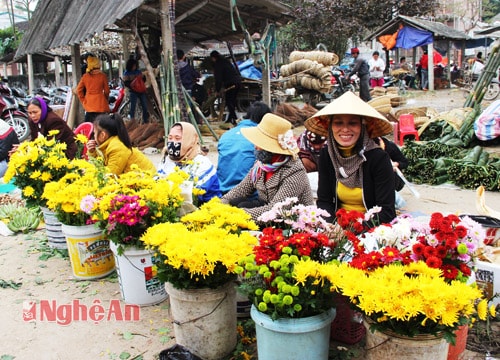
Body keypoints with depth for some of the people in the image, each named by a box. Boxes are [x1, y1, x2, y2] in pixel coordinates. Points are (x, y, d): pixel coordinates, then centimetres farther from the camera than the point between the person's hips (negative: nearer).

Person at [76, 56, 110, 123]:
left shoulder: (85, 76, 2)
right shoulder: (102, 76, -8)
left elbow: (79, 90, 4)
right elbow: (106, 91, -2)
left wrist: (83, 100, 14)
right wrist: (107, 100, 16)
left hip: (89, 104, 4)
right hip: (100, 104, -4)